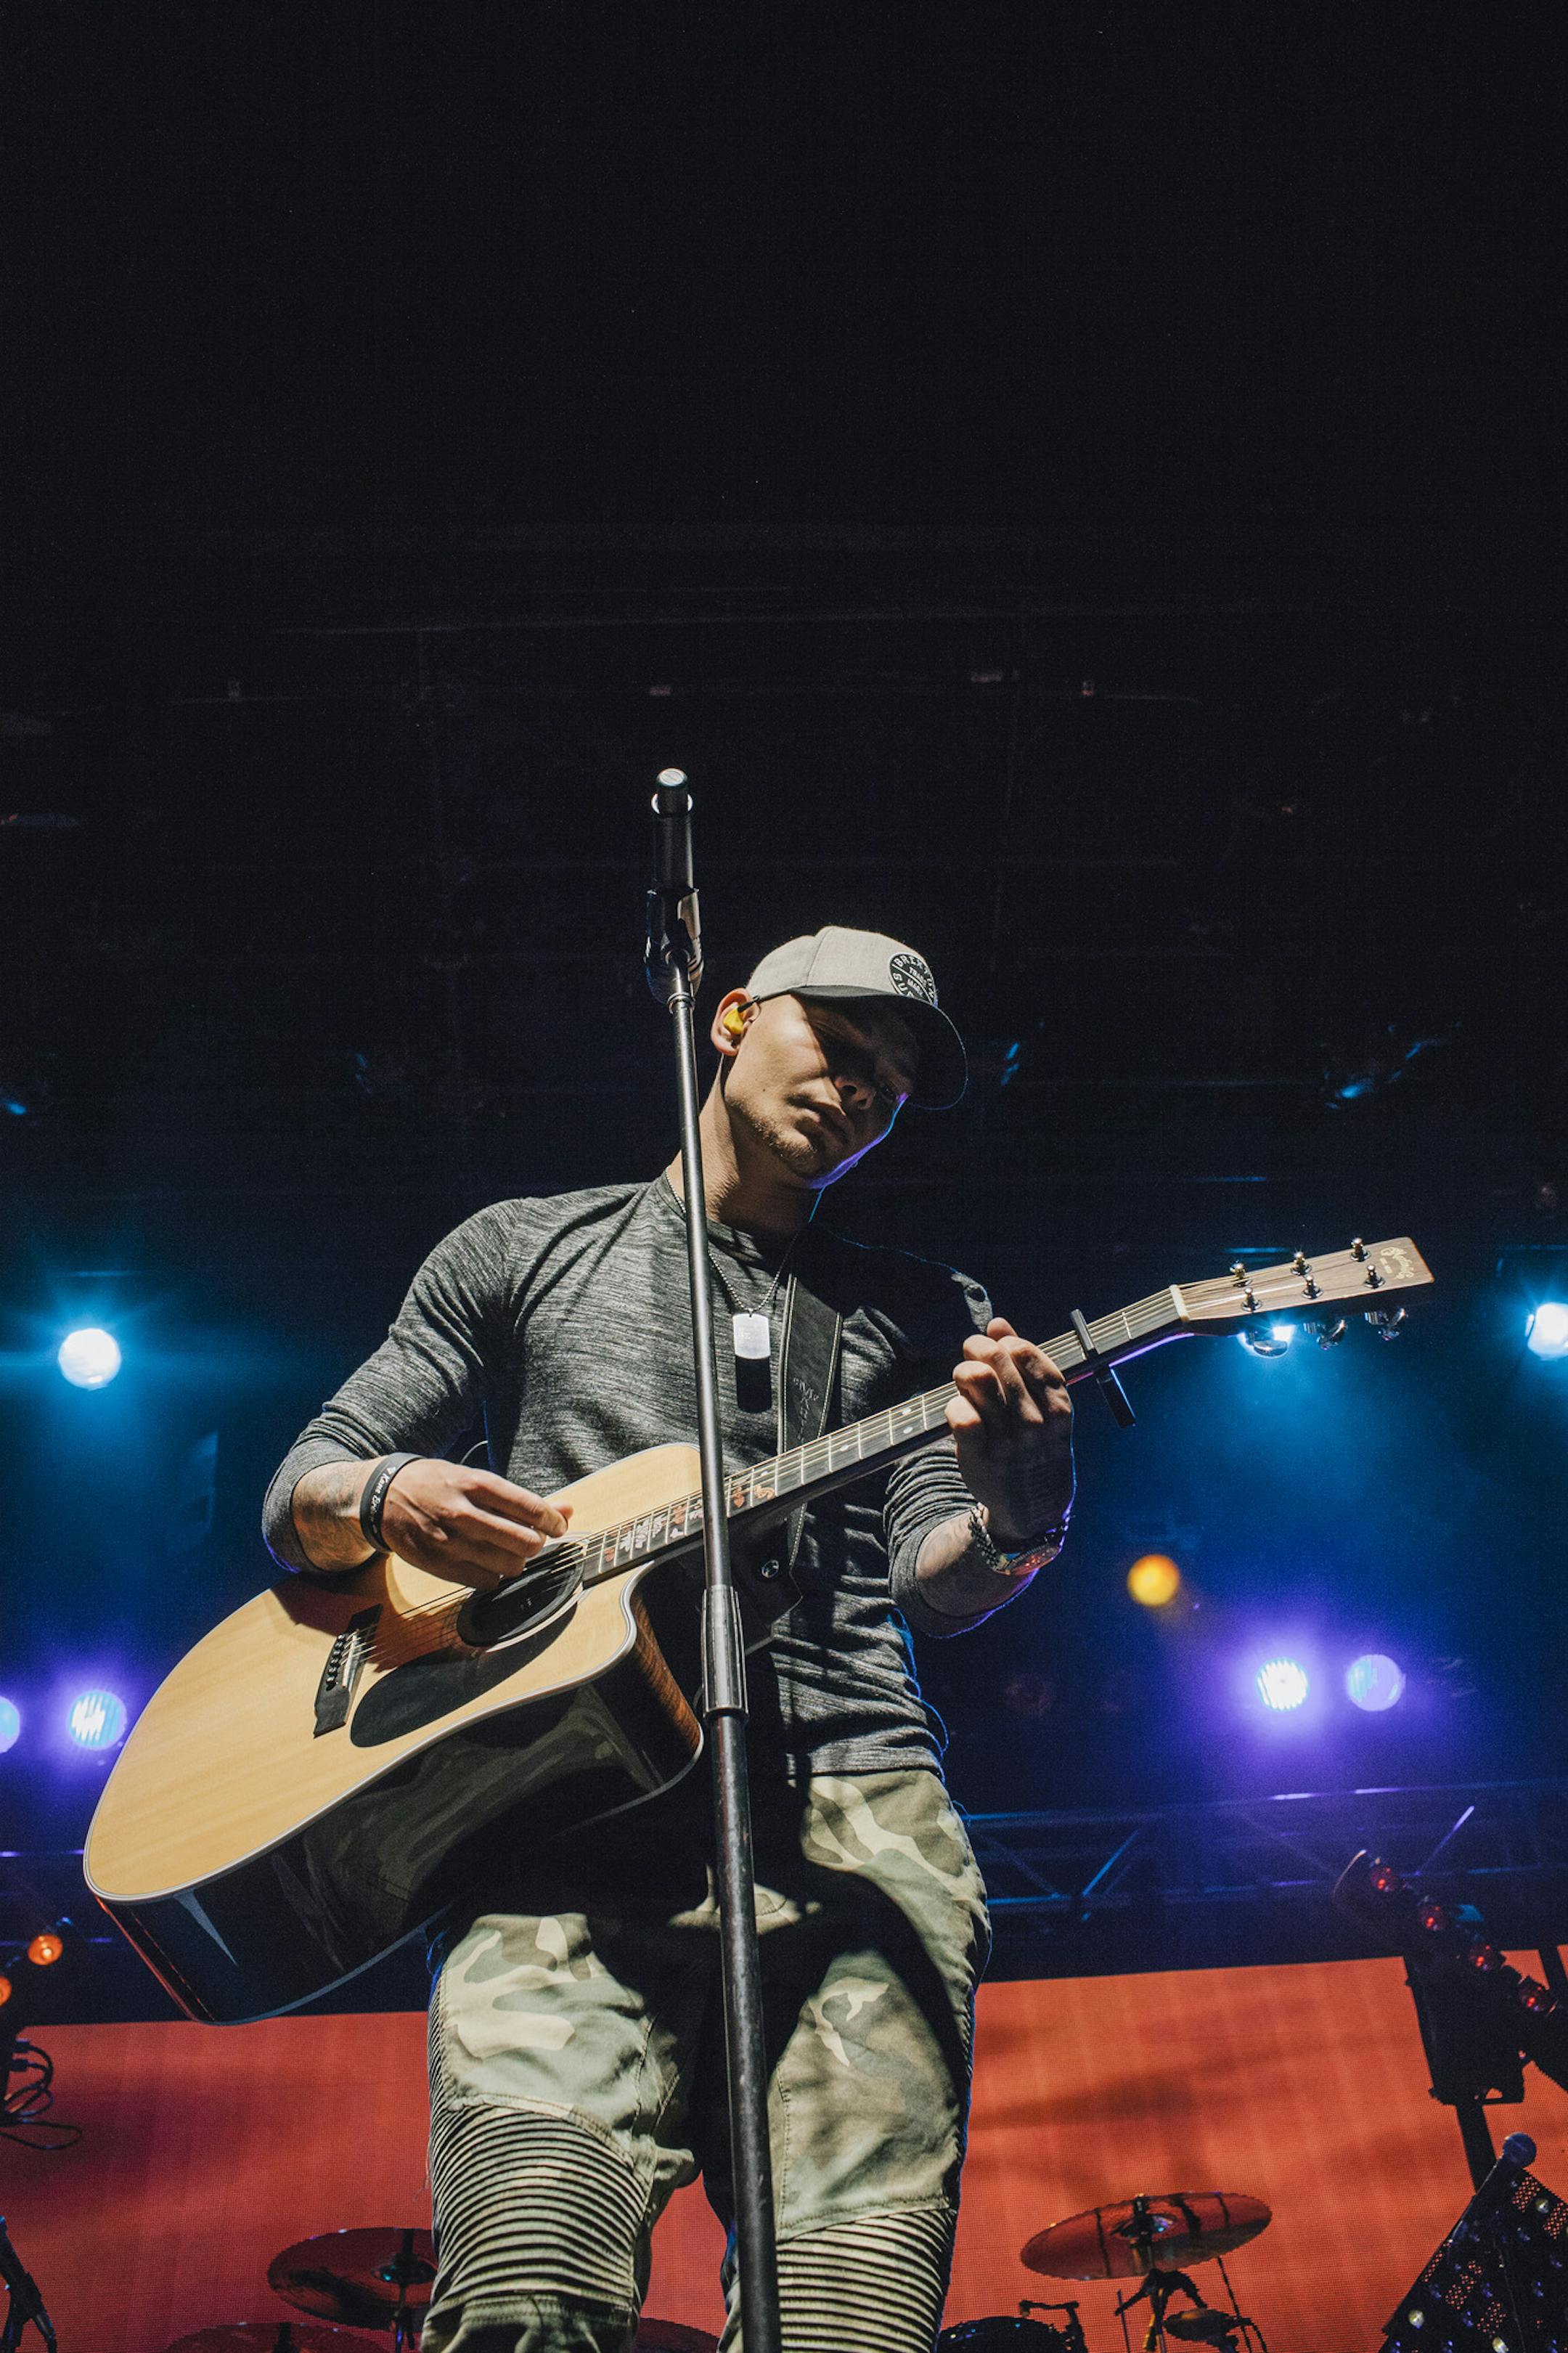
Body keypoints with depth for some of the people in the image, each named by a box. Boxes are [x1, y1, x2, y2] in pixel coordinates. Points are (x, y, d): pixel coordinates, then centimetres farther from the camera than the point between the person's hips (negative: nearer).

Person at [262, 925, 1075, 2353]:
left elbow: (933, 1580, 9)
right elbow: (300, 1492, 20)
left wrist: (1011, 1525, -16)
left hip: (850, 1804, 1)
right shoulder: (526, 1249, 22)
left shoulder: (923, 1317, 23)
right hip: (570, 1796, -1)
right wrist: (386, 1501, -5)